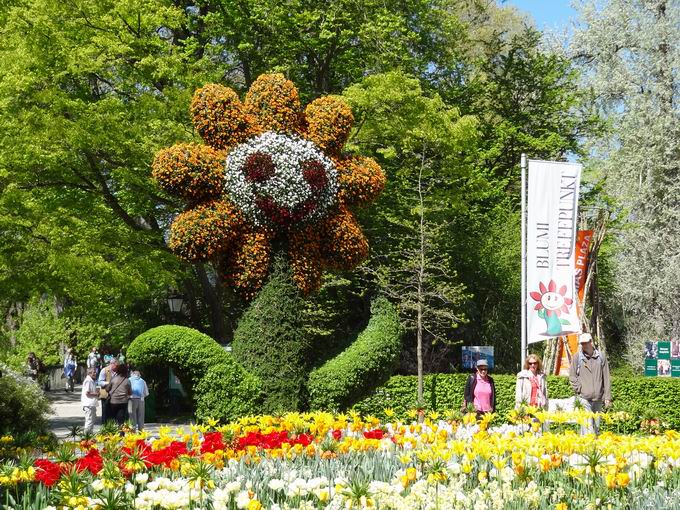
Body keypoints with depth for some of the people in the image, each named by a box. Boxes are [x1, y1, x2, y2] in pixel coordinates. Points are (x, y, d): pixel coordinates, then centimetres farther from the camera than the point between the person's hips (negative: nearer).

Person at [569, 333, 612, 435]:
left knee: (596, 425, 9)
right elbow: (572, 375, 6)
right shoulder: (577, 357, 3)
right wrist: (579, 389, -6)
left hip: (598, 398, 3)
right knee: (588, 426, -11)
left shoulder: (601, 356, 7)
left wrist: (607, 397, 5)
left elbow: (606, 378, 9)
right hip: (584, 398, -3)